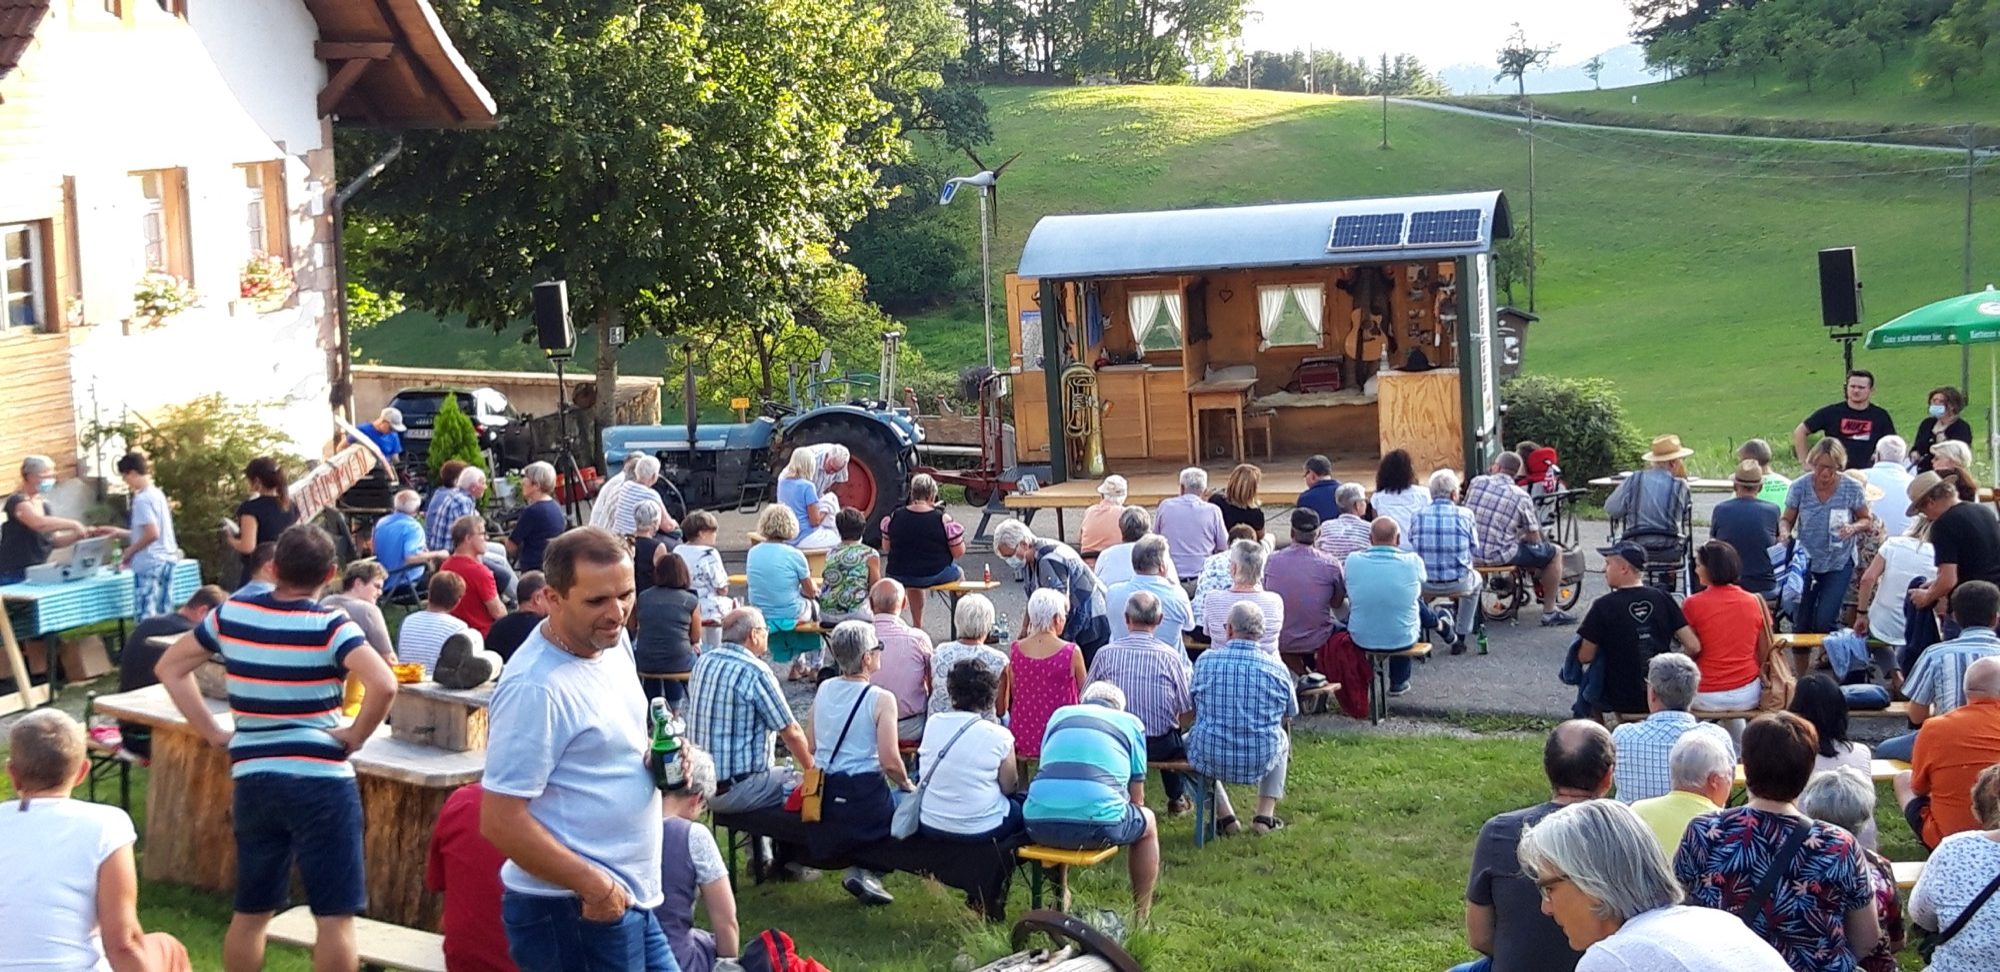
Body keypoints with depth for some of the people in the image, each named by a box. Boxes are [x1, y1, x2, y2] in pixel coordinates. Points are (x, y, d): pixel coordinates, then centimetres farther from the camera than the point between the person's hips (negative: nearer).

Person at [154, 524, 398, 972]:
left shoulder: (231, 615, 4)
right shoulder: (330, 627, -10)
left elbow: (170, 667, 14)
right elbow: (384, 685, -25)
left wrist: (214, 734, 10)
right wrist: (356, 736, -9)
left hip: (252, 780, 5)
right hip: (321, 781, -5)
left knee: (250, 911, 17)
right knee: (335, 916, 1)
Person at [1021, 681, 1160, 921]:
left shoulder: (1060, 714, 25)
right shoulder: (1132, 723, 18)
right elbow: (1136, 798, 20)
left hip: (1040, 825, 3)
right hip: (1096, 823, -3)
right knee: (1147, 822, 29)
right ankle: (1140, 918, 31)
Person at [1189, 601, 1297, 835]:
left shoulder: (1205, 661, -6)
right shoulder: (1277, 668, -6)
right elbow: (1291, 714, 11)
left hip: (1210, 760, -1)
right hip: (1260, 761, 1)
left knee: (1189, 737, 34)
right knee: (1282, 736, 34)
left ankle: (1224, 815, 25)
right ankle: (1265, 815, 28)